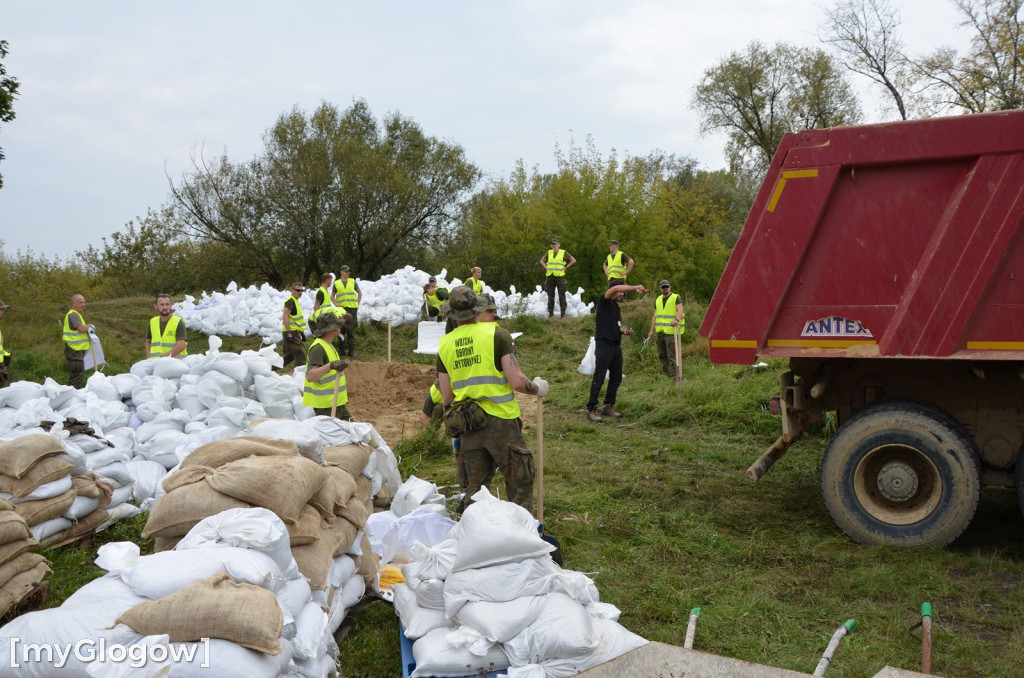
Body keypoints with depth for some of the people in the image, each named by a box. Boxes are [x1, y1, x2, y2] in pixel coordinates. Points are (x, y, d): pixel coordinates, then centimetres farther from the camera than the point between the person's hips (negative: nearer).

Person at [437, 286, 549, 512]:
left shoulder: (444, 344, 5)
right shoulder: (496, 334, -8)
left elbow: (447, 398, 7)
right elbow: (517, 382, -13)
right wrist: (537, 388, 6)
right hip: (500, 420, -4)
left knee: (474, 488, 16)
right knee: (520, 485, 7)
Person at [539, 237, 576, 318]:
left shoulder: (563, 253, 1)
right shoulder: (549, 252, 11)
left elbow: (573, 260, 1)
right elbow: (542, 261, 23)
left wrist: (565, 268, -3)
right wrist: (546, 268, 8)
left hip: (559, 276, -3)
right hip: (550, 276, 3)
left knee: (561, 295, -3)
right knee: (550, 296, 4)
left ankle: (563, 313, 1)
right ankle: (551, 313, 10)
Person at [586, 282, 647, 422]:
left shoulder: (617, 308, 20)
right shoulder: (603, 301, -4)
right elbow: (615, 289, -23)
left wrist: (624, 330, 9)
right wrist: (634, 288, -31)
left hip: (616, 345, 9)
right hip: (604, 344, -9)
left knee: (616, 378, 11)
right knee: (599, 378, -7)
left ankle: (608, 406, 22)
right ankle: (591, 409, -2)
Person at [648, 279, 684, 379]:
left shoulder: (676, 298, -1)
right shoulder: (658, 300, 18)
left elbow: (680, 310, -17)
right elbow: (655, 316, 19)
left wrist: (676, 320, -36)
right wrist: (652, 330, 12)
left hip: (671, 331, -6)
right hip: (660, 331, 7)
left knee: (671, 355, -9)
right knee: (662, 355, 11)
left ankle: (673, 376, -8)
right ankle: (665, 373, 20)